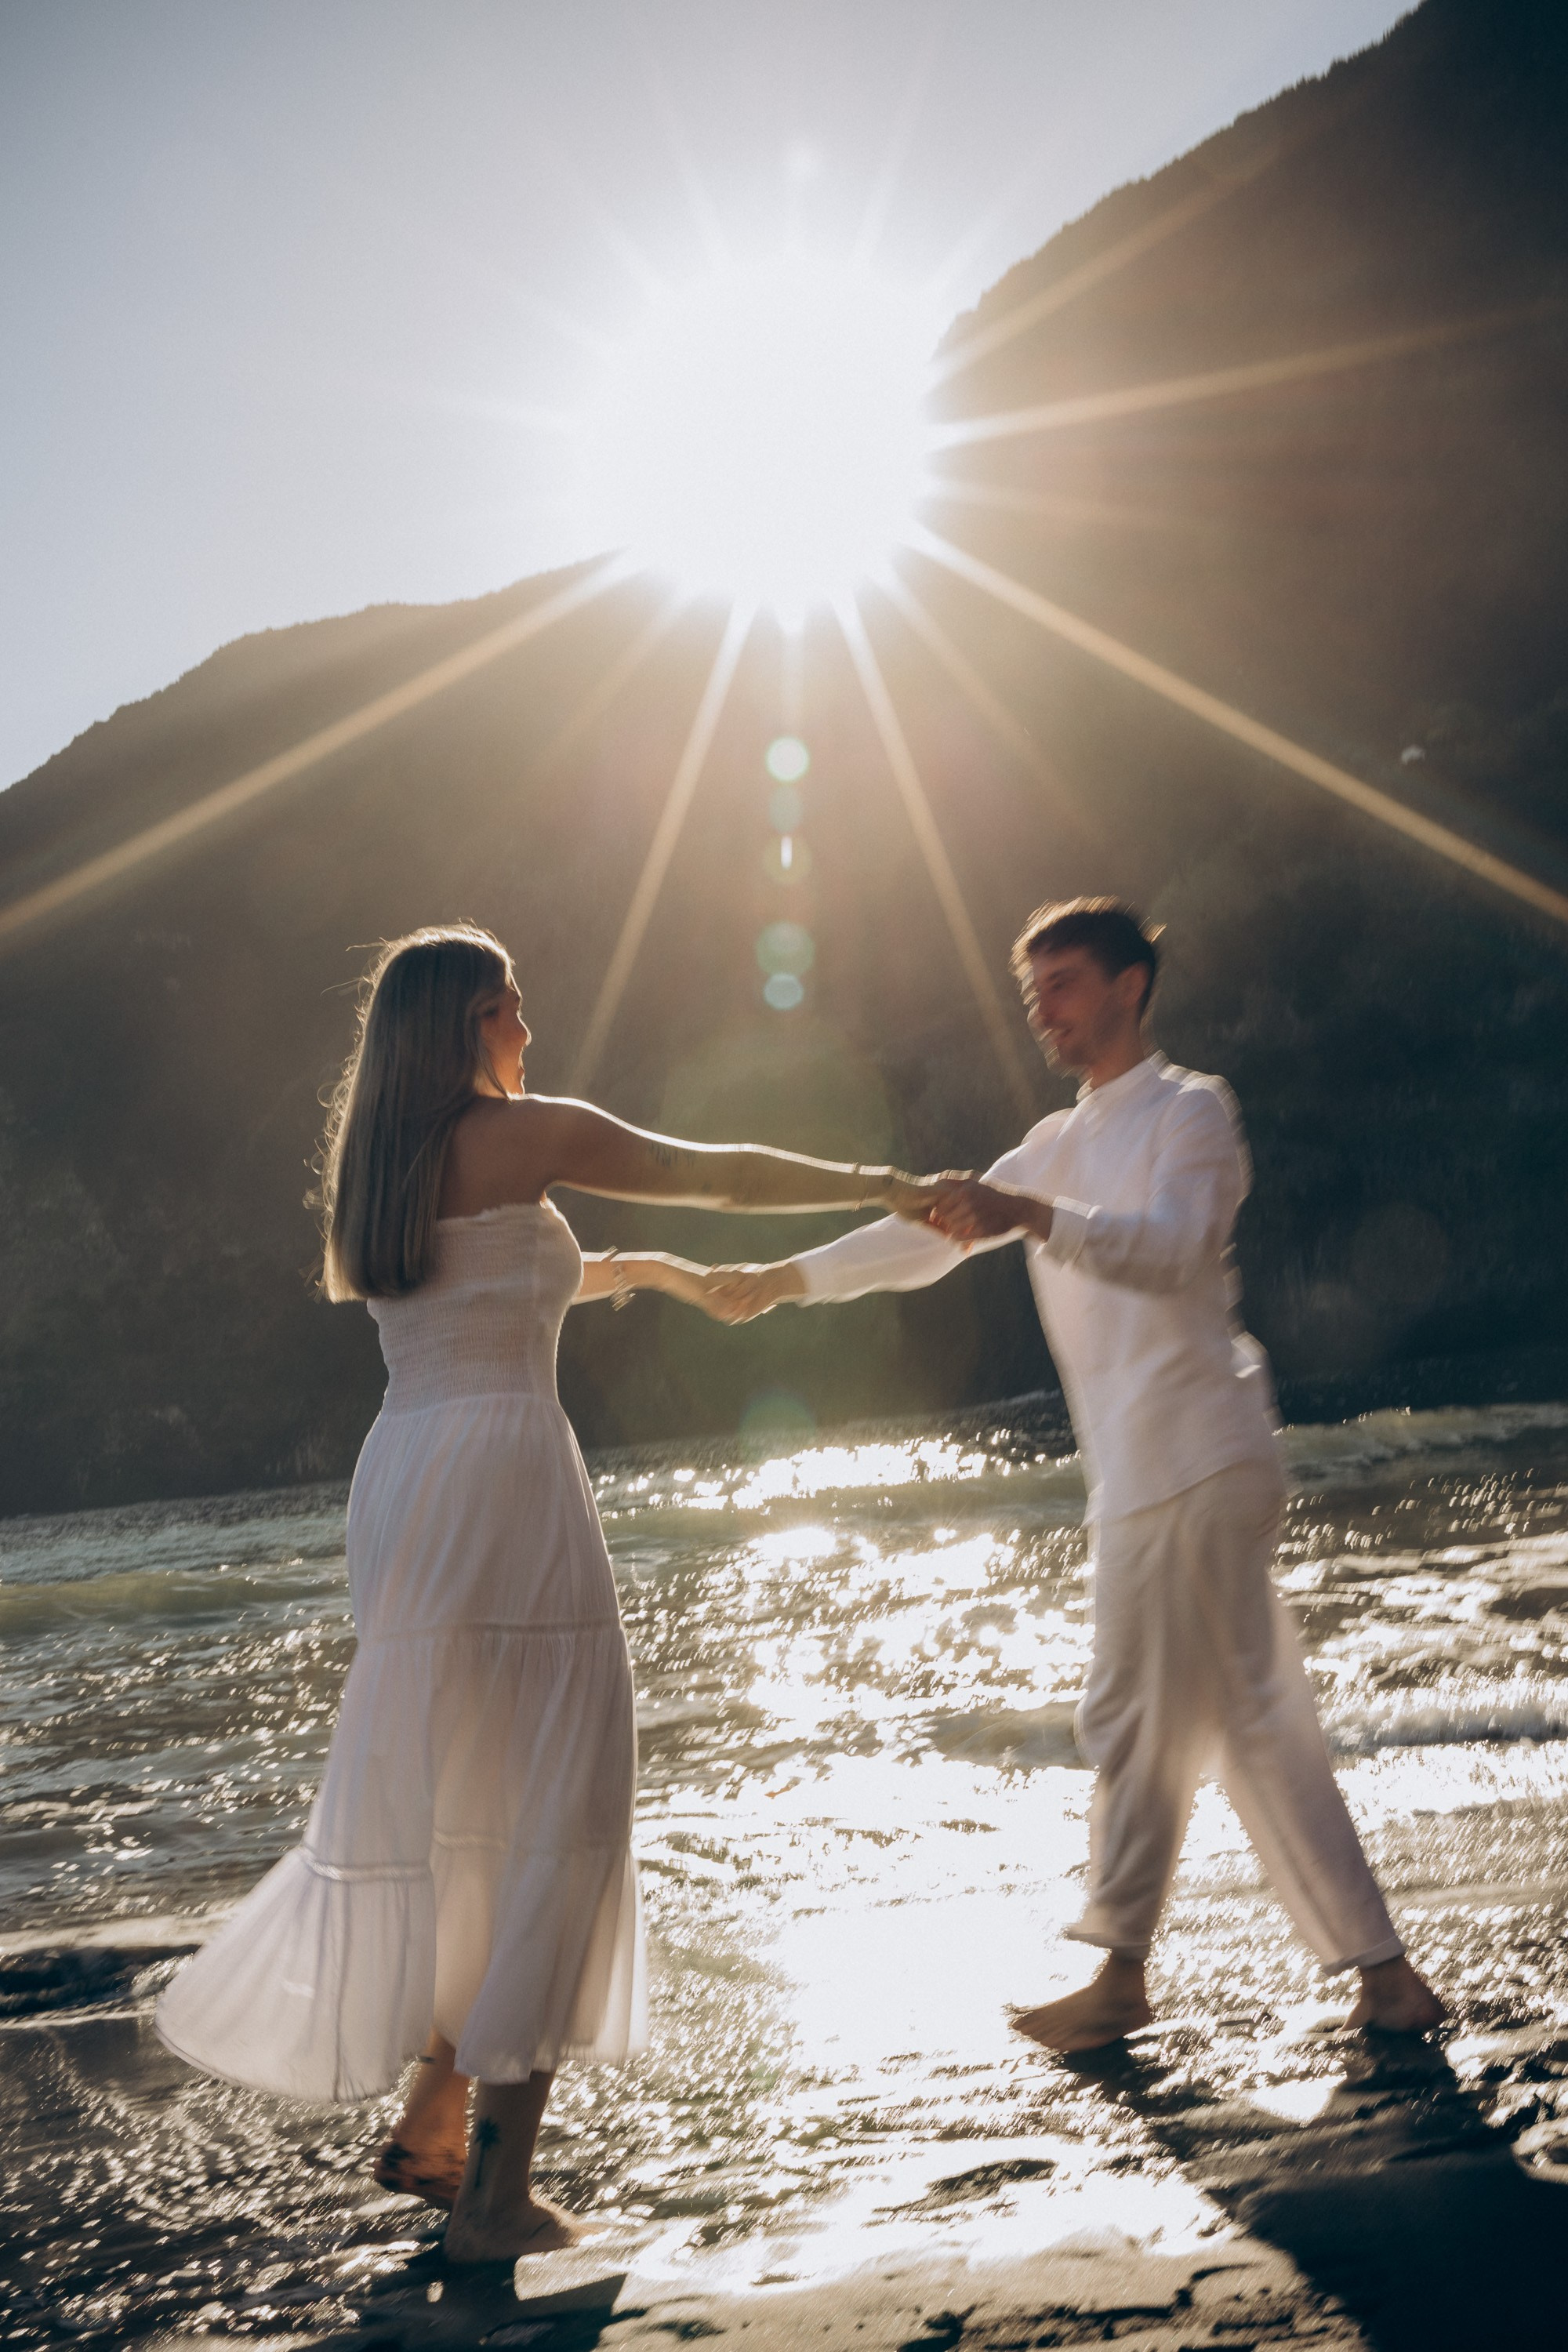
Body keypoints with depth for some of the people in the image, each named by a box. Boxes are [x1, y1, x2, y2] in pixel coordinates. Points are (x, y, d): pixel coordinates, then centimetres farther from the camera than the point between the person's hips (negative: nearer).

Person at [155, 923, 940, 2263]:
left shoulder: (375, 1164, 17)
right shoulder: (528, 1135, -5)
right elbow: (717, 1174, -1)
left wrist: (632, 1270, 41)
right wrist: (879, 1186, 7)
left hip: (400, 1485, 8)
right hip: (502, 1476, -8)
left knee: (461, 1811, 18)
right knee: (560, 1818, -2)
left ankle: (435, 2124, 23)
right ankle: (496, 2188, -3)